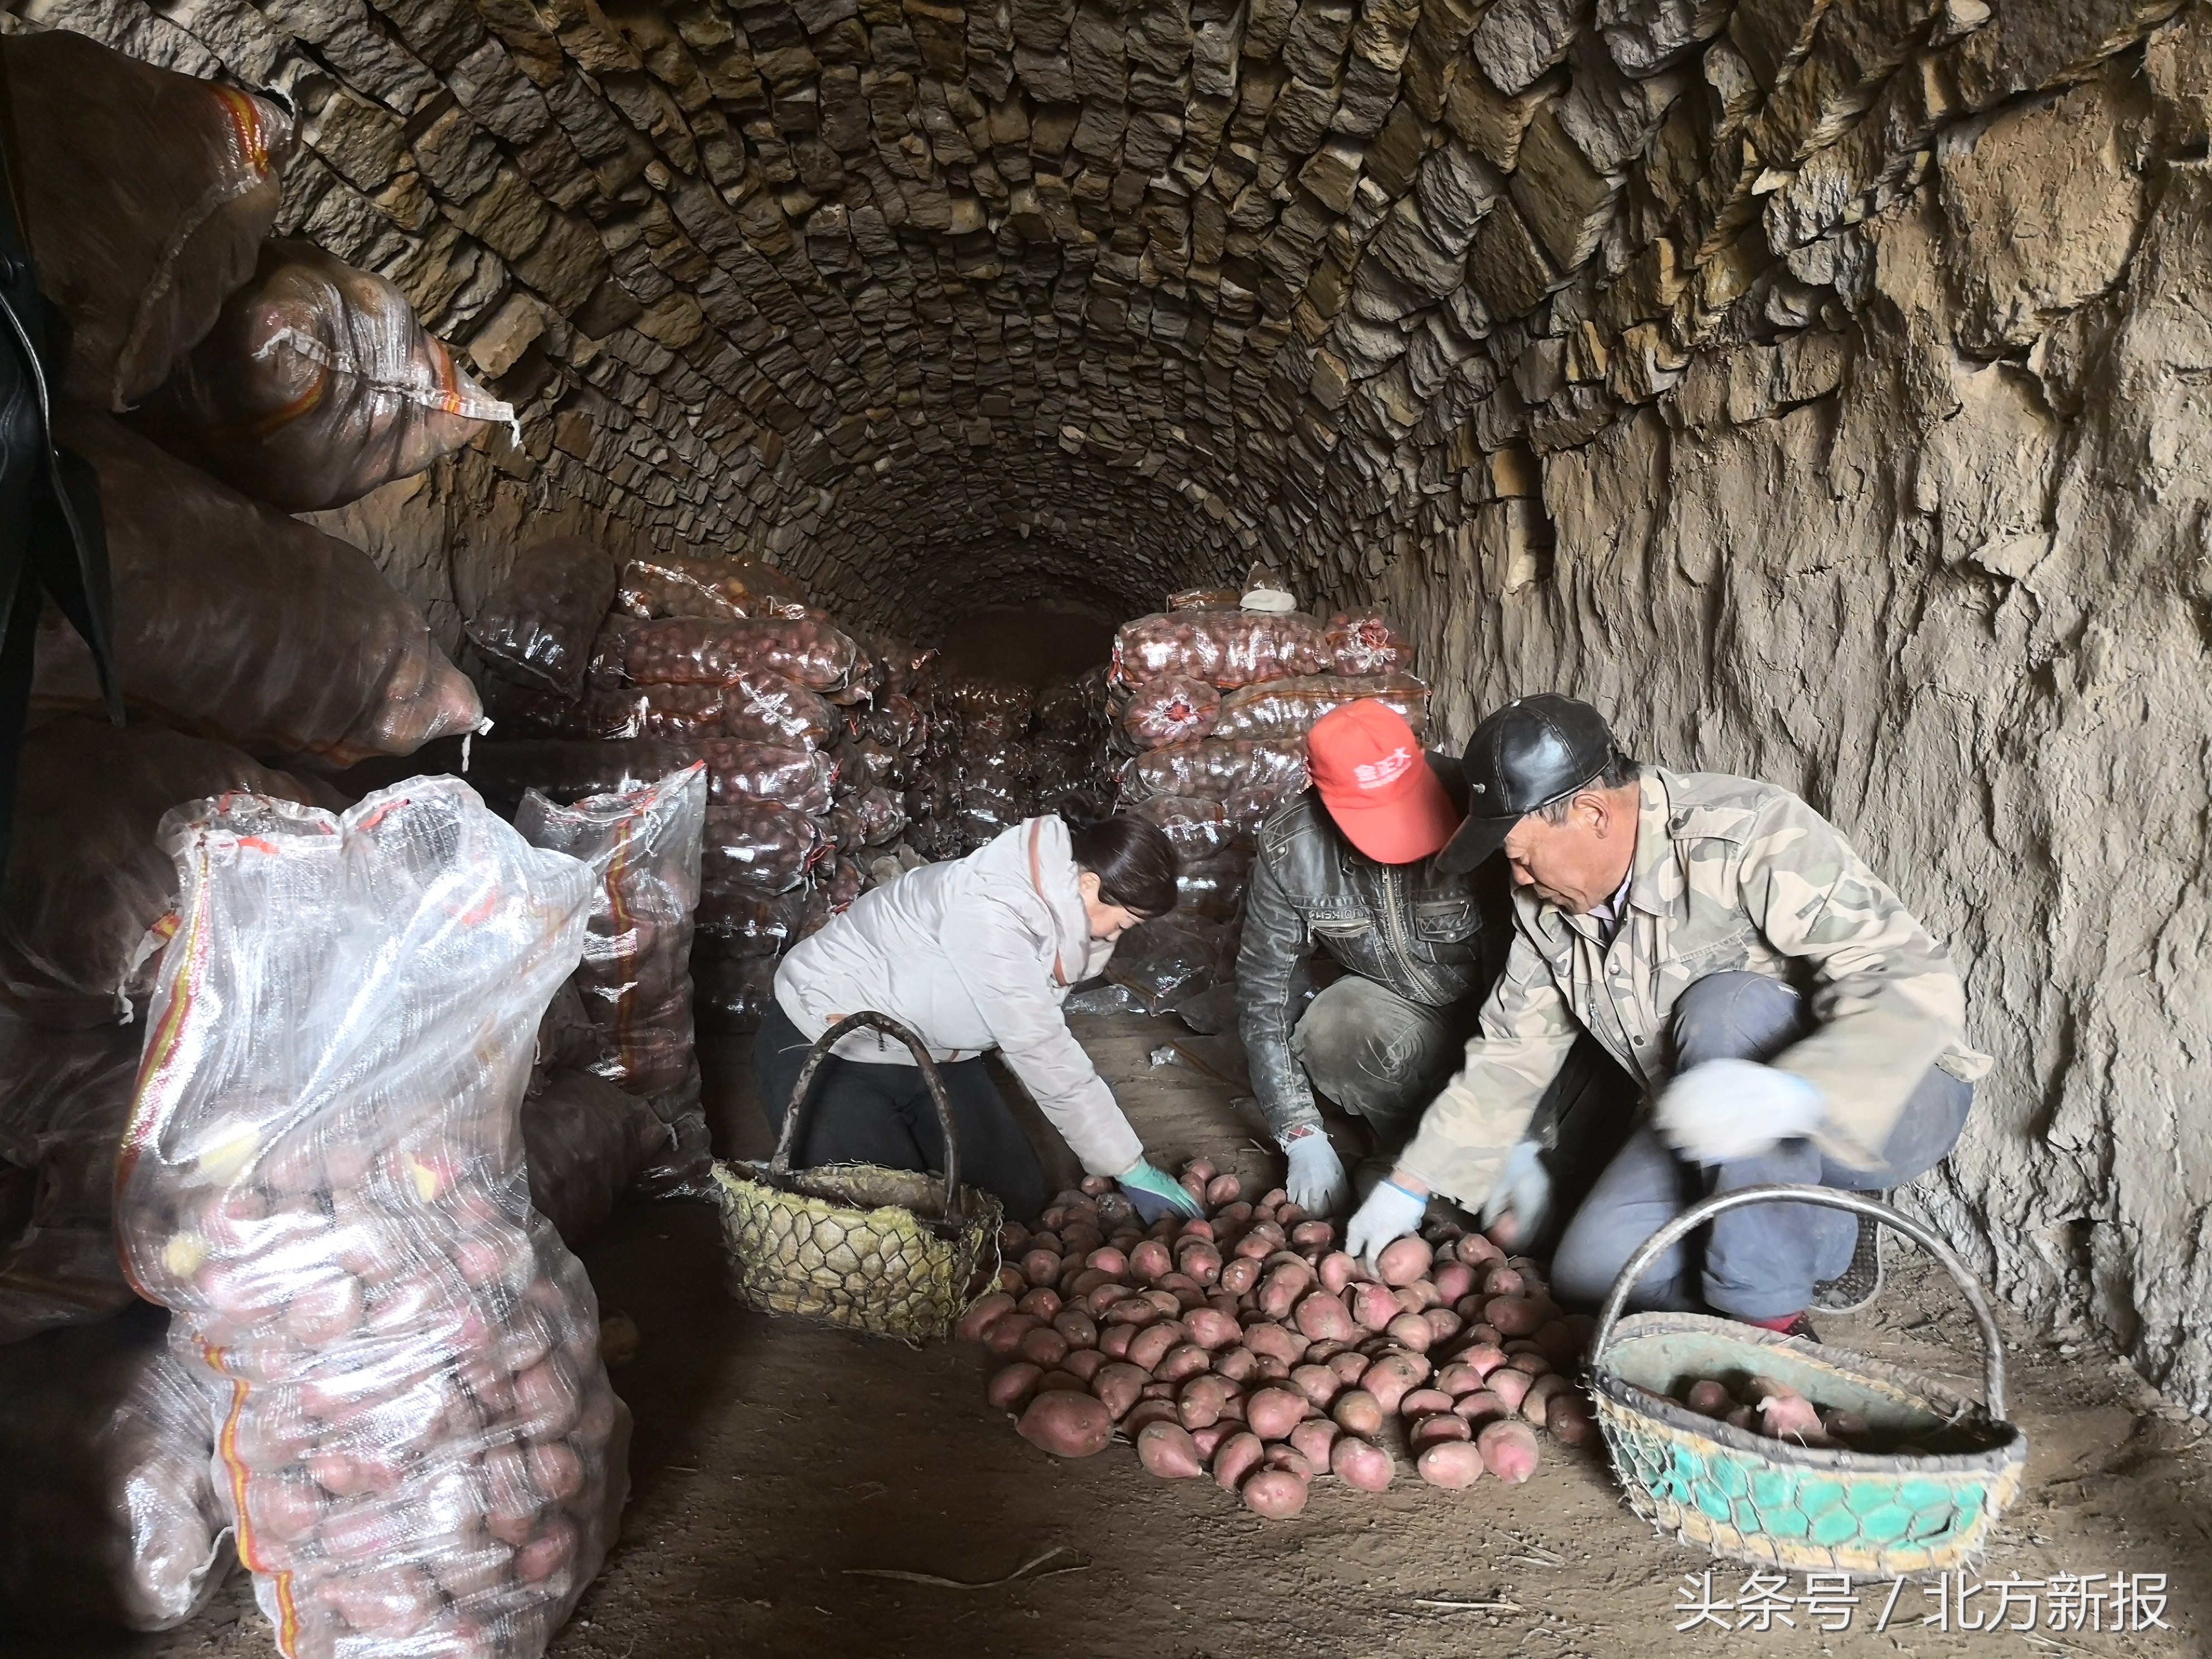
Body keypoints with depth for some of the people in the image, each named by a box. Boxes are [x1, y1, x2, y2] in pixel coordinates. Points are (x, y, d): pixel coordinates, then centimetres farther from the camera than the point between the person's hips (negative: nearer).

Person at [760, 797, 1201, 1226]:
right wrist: (1132, 1171, -29)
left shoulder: (1058, 896, -9)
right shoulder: (988, 913, -36)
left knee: (1017, 1198, 1)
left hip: (929, 1052, 8)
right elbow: (1041, 1054, -33)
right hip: (826, 1046, -8)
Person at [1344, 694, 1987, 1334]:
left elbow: (1917, 986, -35)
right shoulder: (1549, 900, -4)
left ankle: (1770, 1314, -22)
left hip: (1890, 1104, -6)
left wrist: (1794, 1093, -54)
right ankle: (1825, 1244, 8)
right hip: (1716, 1131, 7)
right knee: (1589, 1270, -11)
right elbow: (1511, 1051, 6)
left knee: (1725, 1012, -35)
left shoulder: (1751, 834, -27)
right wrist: (1409, 1186, 5)